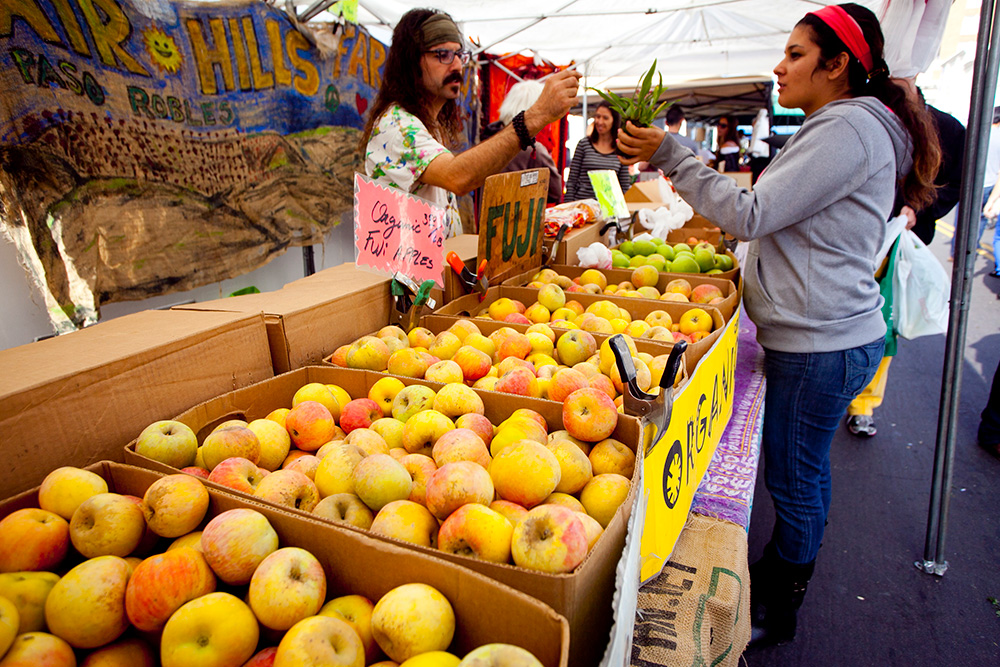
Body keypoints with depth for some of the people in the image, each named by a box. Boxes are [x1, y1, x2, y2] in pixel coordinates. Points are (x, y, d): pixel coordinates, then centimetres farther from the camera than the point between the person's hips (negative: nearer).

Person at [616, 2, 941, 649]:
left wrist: (671, 154, -17)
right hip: (821, 333, 10)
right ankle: (778, 574, 37)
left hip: (821, 342, -10)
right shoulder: (843, 126, 18)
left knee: (795, 477, 3)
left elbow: (752, 214, -21)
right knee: (801, 469, 20)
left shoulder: (849, 127, -16)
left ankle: (777, 613, 22)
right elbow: (774, 215, 18)